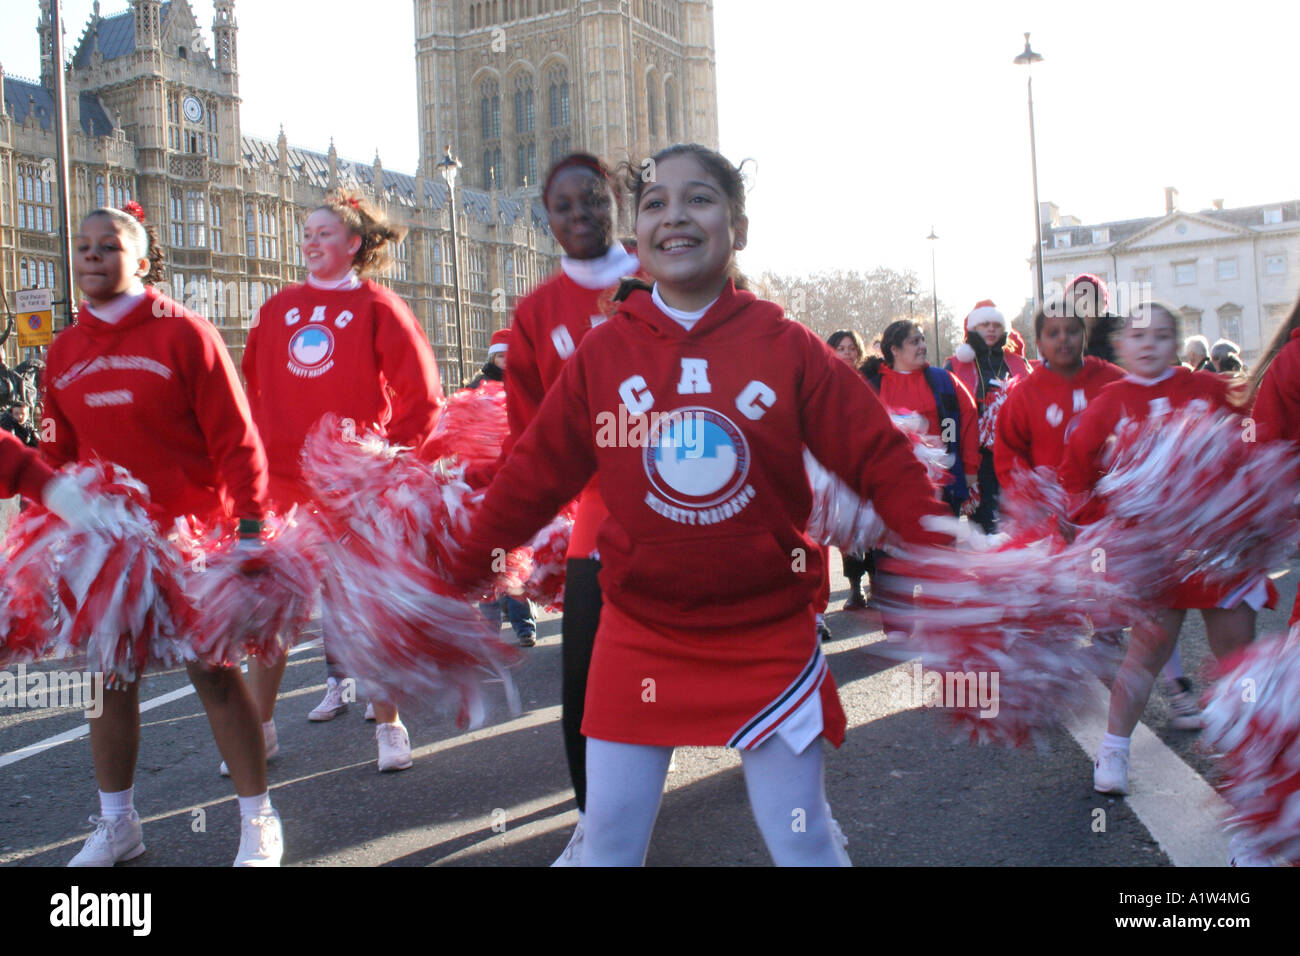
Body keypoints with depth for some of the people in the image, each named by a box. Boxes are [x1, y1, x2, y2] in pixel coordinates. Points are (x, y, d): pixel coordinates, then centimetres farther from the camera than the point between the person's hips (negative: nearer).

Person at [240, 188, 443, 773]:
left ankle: (389, 724, 16)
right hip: (284, 482, 4)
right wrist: (258, 451, 9)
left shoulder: (377, 308, -1)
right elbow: (252, 389, 18)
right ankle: (259, 729, 19)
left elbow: (422, 397, -3)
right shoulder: (277, 308, 12)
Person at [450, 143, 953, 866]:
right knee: (610, 838, 11)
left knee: (803, 842, 10)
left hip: (768, 636, -1)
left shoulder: (788, 347, -6)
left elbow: (883, 461, -5)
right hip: (638, 636, 2)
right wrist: (456, 577, 3)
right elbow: (532, 478, 2)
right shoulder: (601, 354, -2)